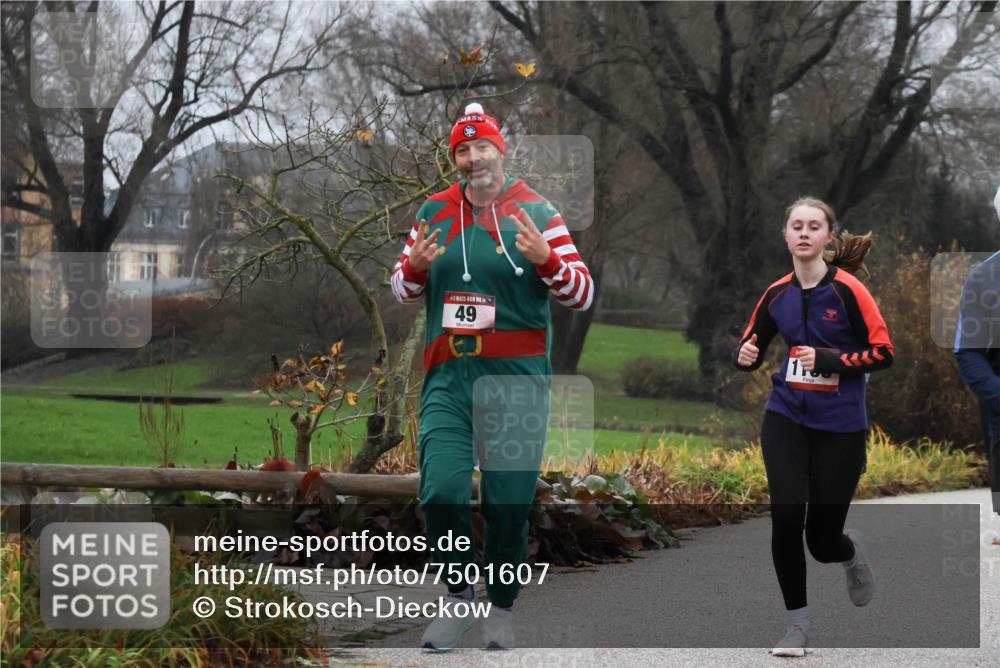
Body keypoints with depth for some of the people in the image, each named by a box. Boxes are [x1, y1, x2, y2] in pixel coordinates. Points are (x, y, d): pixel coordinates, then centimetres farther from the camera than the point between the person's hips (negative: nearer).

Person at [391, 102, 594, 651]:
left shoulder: (536, 213, 1)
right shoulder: (434, 213, 10)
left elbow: (583, 295, -1)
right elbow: (403, 290, 19)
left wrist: (546, 260, -20)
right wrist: (414, 270, -4)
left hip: (516, 380, -2)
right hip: (448, 378, 2)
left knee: (508, 505, 1)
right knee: (441, 493, -10)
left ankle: (501, 608, 21)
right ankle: (460, 598, 12)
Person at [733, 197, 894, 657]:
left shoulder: (847, 289, -12)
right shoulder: (777, 294, 1)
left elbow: (883, 353, -11)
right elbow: (751, 346, 12)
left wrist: (828, 359, -22)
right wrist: (745, 357, -11)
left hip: (839, 426, -3)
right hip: (786, 417, 3)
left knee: (822, 540, 1)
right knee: (786, 516, -14)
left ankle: (852, 552, 41)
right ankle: (797, 624, 2)